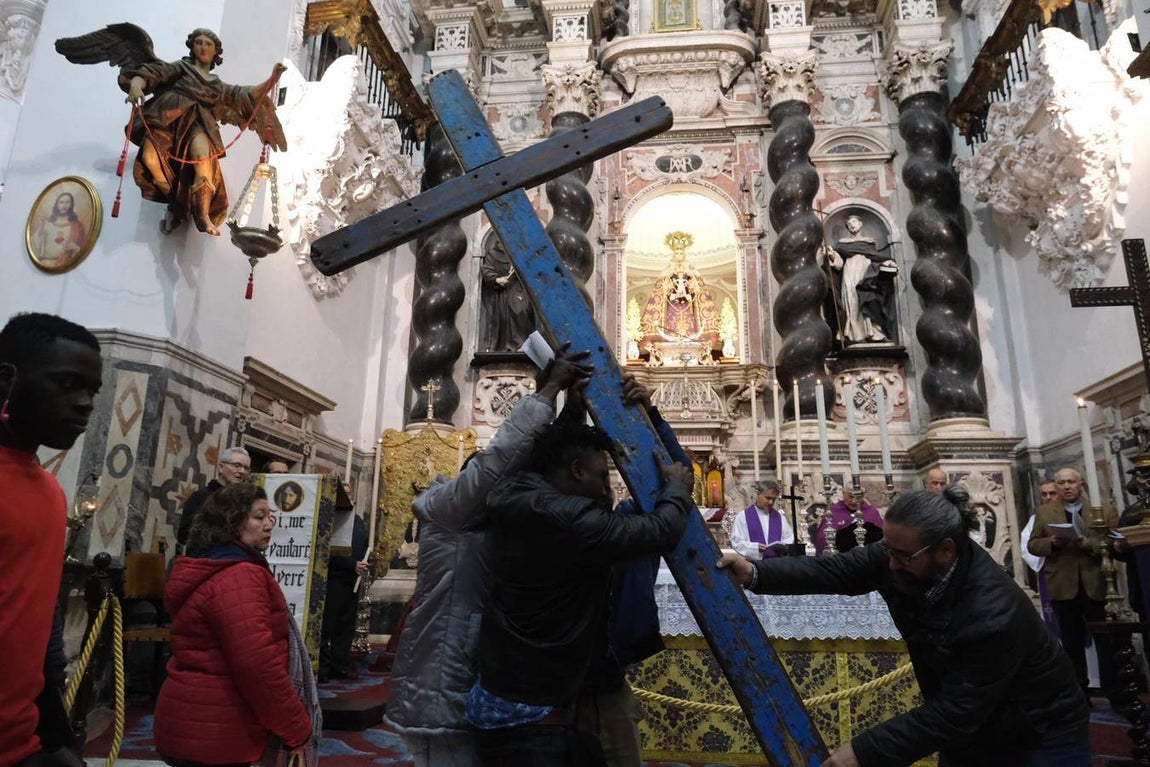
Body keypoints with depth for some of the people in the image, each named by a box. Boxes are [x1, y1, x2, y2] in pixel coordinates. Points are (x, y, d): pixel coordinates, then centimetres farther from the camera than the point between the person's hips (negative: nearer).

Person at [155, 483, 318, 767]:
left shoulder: (205, 570, 12)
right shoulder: (239, 576, -22)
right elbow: (258, 665, -28)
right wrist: (297, 730, -20)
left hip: (193, 727, 10)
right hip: (216, 735, -10)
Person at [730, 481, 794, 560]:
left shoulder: (779, 516, 17)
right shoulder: (743, 516, 4)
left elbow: (790, 540, 15)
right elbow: (736, 543, -2)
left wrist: (784, 547, -7)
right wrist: (755, 547, -18)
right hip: (754, 562, -3)